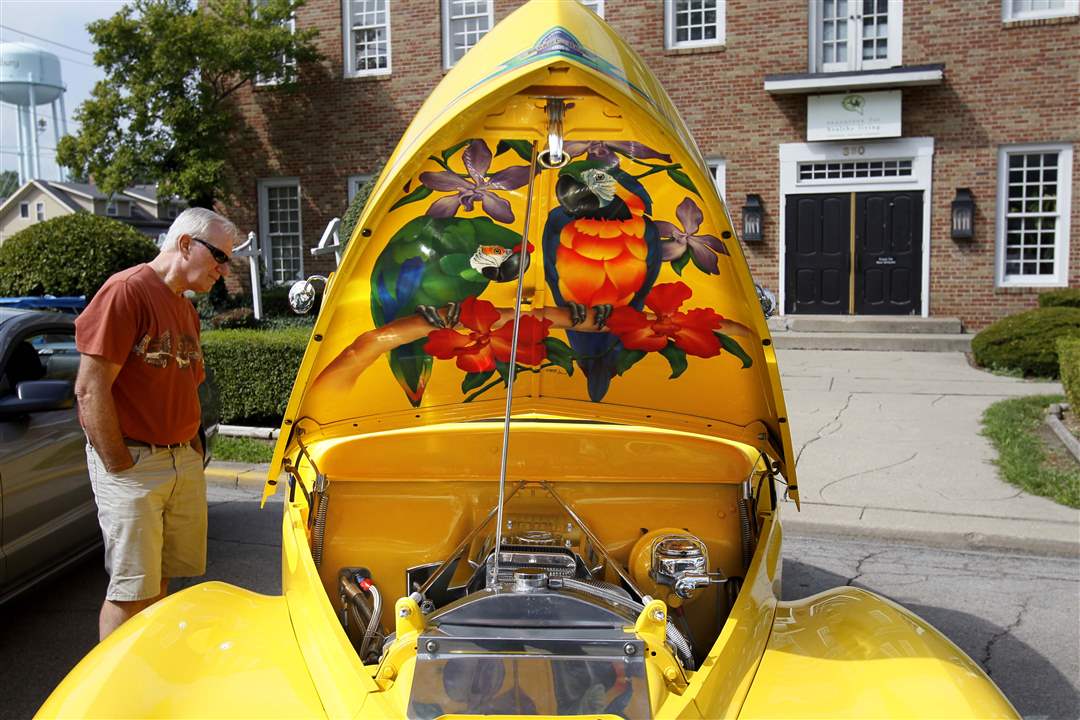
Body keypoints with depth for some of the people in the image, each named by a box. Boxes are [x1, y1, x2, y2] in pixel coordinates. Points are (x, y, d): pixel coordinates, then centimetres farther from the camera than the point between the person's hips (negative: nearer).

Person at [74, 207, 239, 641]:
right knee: (131, 590, -2)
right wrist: (119, 465, -16)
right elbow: (90, 388, -18)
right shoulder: (126, 291, -13)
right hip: (132, 463, -8)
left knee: (161, 580, 15)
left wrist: (191, 449, 12)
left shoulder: (186, 310, 16)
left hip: (183, 462, 8)